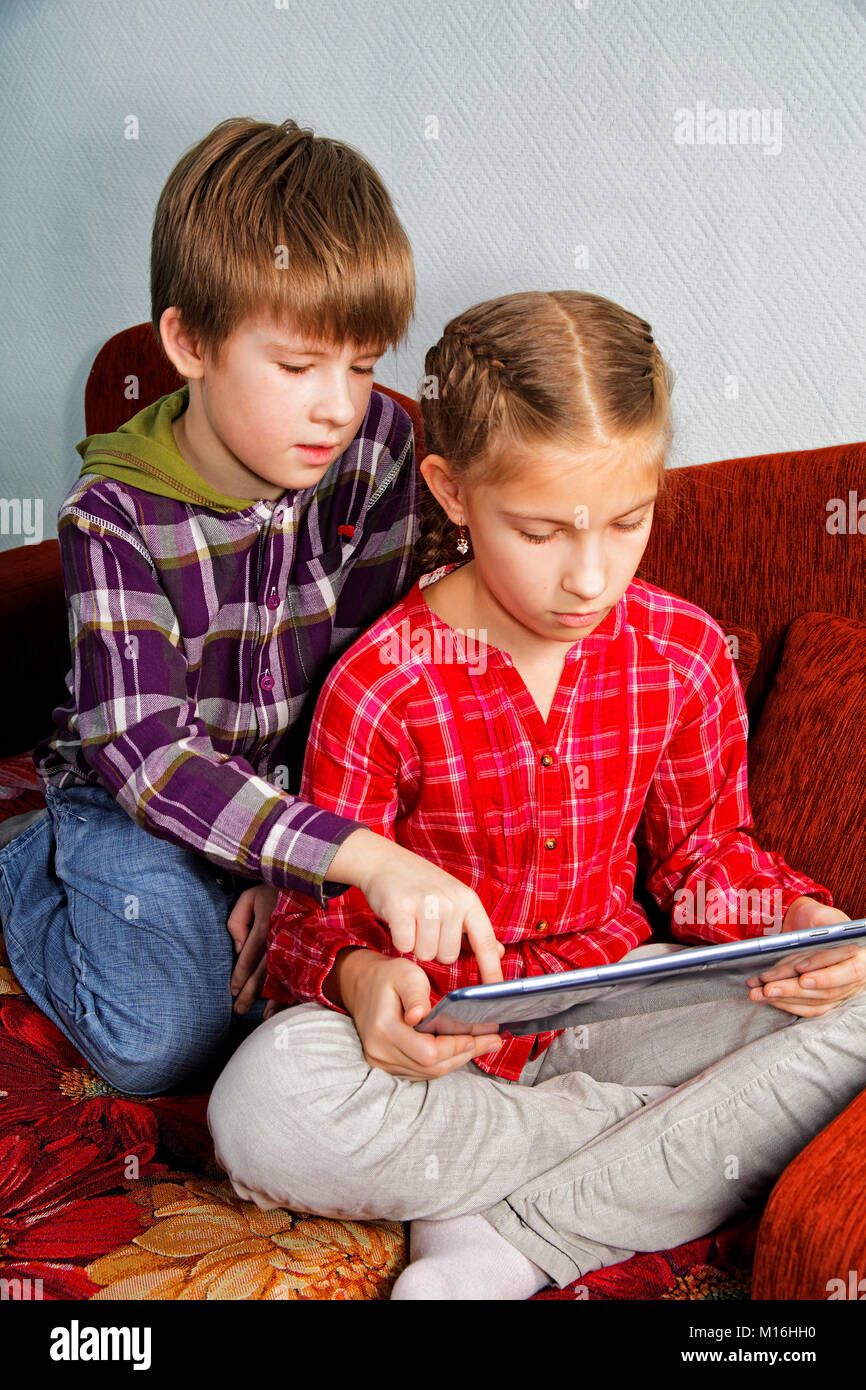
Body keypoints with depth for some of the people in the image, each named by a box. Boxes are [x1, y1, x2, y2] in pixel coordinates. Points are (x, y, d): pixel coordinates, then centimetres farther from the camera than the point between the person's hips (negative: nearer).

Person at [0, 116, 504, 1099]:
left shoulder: (378, 444, -13)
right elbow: (147, 753, -31)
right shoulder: (116, 515, -23)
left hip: (314, 789, 3)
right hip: (137, 798, -3)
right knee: (167, 1042, -18)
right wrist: (358, 859, -45)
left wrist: (296, 876, -19)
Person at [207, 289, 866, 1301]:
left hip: (612, 997, 3)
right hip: (436, 1028, -3)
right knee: (265, 1107, -35)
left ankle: (501, 1240, -21)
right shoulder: (378, 687, -15)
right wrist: (361, 979, -32)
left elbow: (706, 851, 10)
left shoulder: (685, 653, -5)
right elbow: (318, 915, -7)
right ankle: (686, 1141, -17)